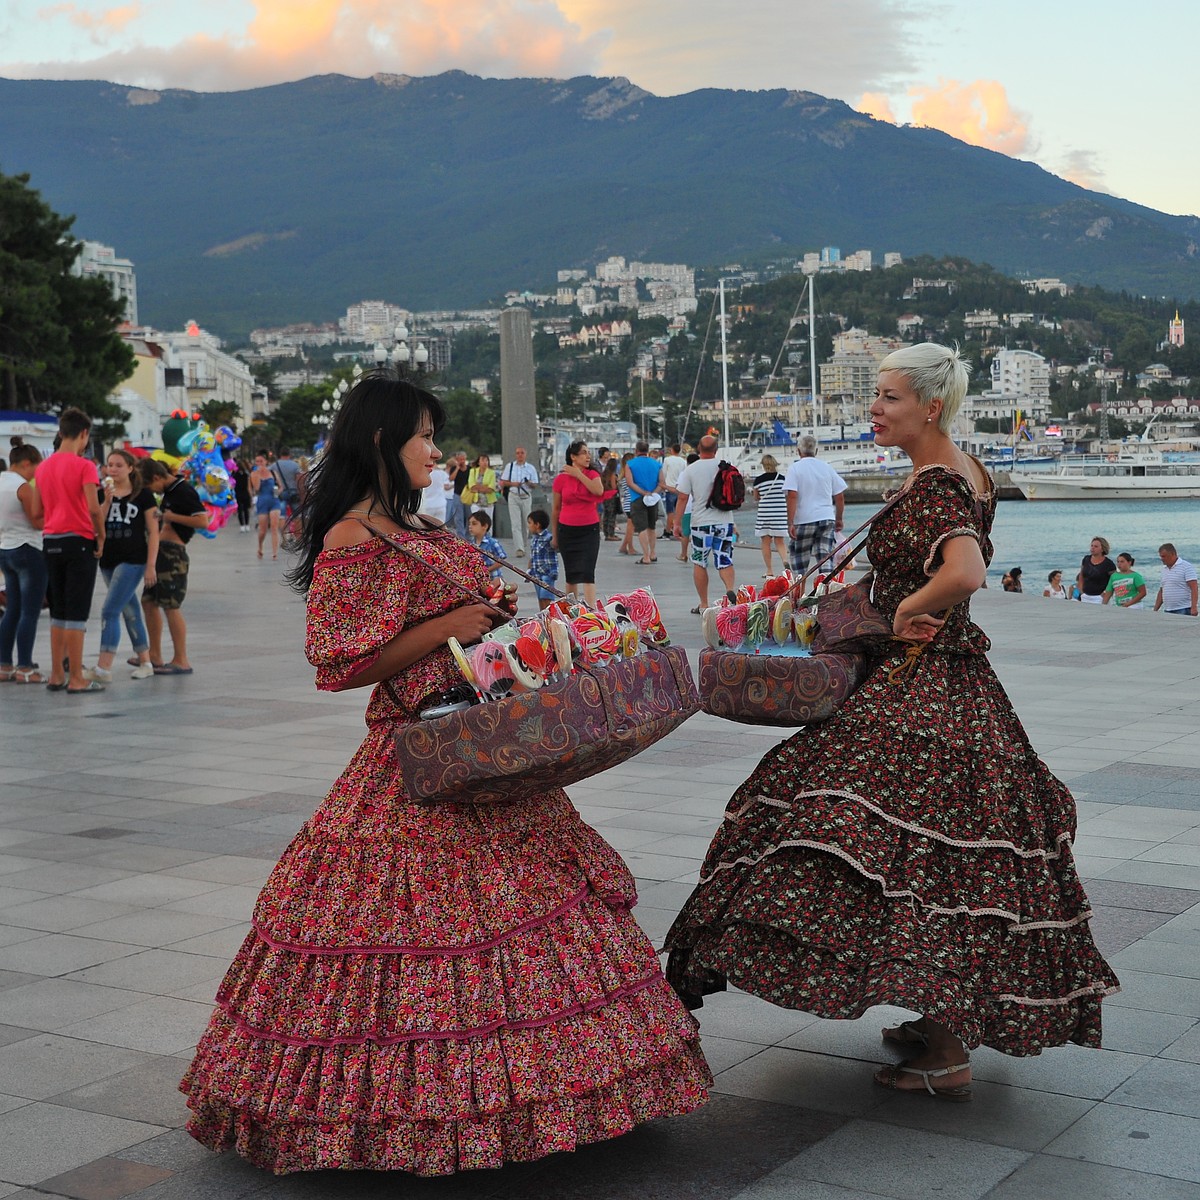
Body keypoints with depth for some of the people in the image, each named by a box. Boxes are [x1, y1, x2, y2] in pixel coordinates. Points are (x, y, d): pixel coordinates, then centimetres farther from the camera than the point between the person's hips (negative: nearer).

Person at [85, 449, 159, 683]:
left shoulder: (143, 495, -3)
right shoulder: (103, 494, 8)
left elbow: (153, 532, -4)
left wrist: (151, 565, -10)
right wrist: (107, 501, -15)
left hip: (133, 560, -6)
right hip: (108, 561, 6)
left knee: (110, 610, -13)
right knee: (130, 611, 13)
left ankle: (103, 668, -15)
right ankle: (145, 661, 22)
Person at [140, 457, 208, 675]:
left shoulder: (184, 491, -13)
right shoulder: (169, 492, 16)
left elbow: (202, 520, -21)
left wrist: (172, 517, -18)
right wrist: (161, 517, 12)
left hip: (173, 551, -10)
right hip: (160, 550, 10)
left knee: (171, 606, -7)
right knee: (148, 602, 13)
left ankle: (181, 661, -1)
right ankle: (155, 656, 21)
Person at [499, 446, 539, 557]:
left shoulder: (531, 468, 5)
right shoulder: (509, 466, 8)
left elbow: (534, 485, 4)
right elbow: (503, 482, 9)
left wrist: (529, 483, -19)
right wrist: (512, 484, -10)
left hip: (526, 497, 1)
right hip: (513, 497, -1)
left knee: (526, 523, 5)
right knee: (516, 524, -9)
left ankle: (522, 544, 24)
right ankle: (519, 548, -15)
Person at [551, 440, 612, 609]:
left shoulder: (592, 474, 2)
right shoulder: (561, 479, -1)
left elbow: (599, 491, -21)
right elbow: (555, 509, 7)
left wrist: (579, 474, -15)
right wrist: (554, 536, 10)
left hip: (589, 530, -1)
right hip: (567, 530, 1)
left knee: (587, 572, -11)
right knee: (571, 574, 9)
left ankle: (591, 610, -15)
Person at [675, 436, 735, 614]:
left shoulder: (690, 470, -6)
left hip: (701, 522, -2)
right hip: (725, 521, 2)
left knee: (699, 563, 9)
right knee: (725, 561, 6)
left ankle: (704, 604, 11)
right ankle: (730, 590, -20)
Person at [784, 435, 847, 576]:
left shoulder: (795, 468, -3)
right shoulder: (827, 468, 9)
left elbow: (792, 496, -13)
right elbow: (840, 497, 11)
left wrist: (790, 523, -14)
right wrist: (839, 519, 22)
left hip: (803, 520, -3)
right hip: (827, 519, 3)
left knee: (799, 564, 7)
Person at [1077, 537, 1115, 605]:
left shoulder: (1108, 564, -8)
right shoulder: (1086, 559, 7)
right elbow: (1081, 577, 19)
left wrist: (1104, 594, -10)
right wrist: (1081, 591, 11)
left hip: (1098, 598, -5)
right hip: (1085, 597, 5)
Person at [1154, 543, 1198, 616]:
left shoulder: (1186, 566, -5)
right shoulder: (1165, 569, 18)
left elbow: (1193, 589, -13)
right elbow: (1161, 591, 22)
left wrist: (1193, 608, -22)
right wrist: (1155, 610, 16)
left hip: (1183, 611, -7)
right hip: (1168, 611, 7)